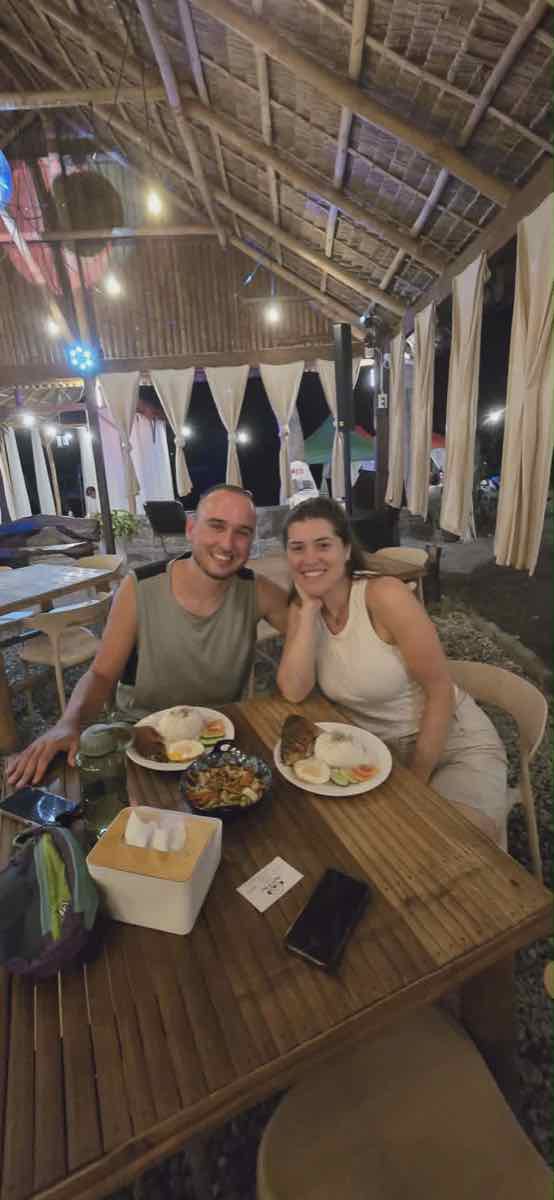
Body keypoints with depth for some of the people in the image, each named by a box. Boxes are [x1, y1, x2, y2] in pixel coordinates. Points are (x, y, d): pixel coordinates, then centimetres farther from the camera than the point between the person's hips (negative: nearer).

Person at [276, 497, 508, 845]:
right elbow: (293, 692, -18)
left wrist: (416, 781, -14)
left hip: (454, 745, -4)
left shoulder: (385, 596, -23)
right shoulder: (302, 609, -4)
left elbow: (440, 692, -18)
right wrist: (309, 609, -21)